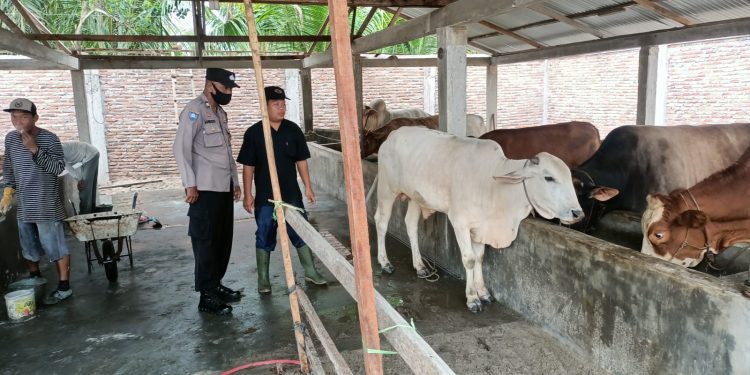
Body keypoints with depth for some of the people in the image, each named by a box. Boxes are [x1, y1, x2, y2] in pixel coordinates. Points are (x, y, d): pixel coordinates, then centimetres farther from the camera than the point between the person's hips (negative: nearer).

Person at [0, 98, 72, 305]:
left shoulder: (49, 139, -13)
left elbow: (58, 168, -19)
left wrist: (35, 149, -26)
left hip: (46, 205, -6)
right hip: (23, 204, 6)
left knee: (55, 245, 0)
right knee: (28, 246, 18)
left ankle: (64, 287, 9)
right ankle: (35, 280, 37)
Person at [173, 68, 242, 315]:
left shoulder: (220, 113, 18)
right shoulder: (194, 110, -9)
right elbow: (181, 148, -15)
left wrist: (235, 181, 19)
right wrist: (190, 184, -19)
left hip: (224, 188, 8)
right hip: (205, 190, -8)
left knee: (223, 240, 12)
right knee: (206, 242, -3)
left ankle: (216, 285, 25)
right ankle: (207, 297, 4)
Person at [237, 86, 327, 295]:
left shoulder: (293, 130, 0)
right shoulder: (254, 132, -7)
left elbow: (301, 160, 6)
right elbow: (248, 167, -4)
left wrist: (308, 187, 4)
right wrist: (247, 195, -6)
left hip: (292, 194, 2)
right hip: (265, 197, -2)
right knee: (265, 237, 8)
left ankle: (310, 272, 22)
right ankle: (263, 279, 20)